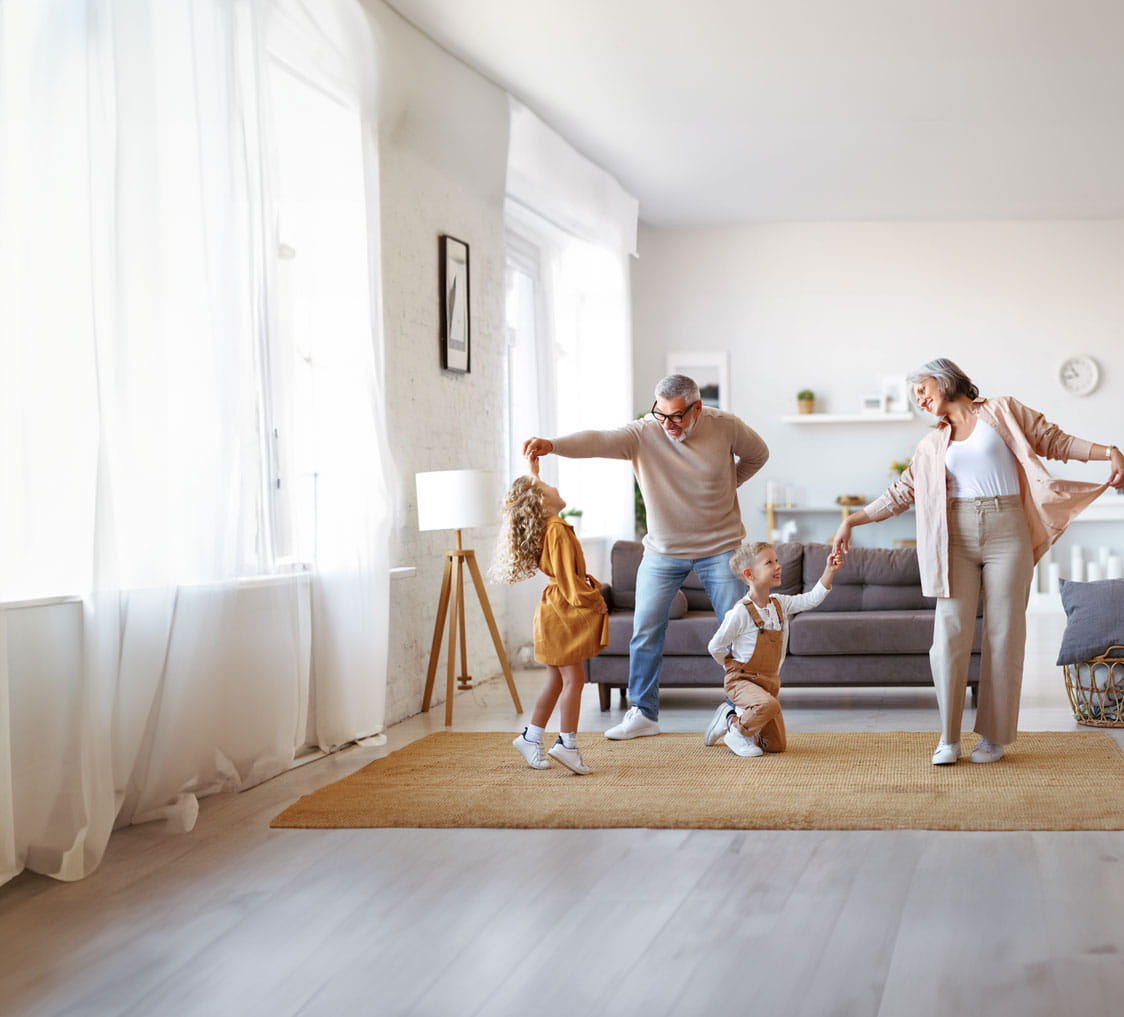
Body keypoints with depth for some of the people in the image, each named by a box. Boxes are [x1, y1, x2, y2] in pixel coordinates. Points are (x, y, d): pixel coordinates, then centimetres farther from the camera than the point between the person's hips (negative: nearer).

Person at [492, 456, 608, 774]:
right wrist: (595, 600, -10)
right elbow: (569, 580, -19)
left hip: (554, 612, 10)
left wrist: (533, 473, 31)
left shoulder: (543, 527, 11)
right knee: (573, 678, -8)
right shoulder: (557, 530, -17)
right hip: (564, 613, -10)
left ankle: (531, 738, 20)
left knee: (556, 681, 14)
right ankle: (567, 744, -7)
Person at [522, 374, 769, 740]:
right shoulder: (643, 433, -16)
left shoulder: (724, 426, -12)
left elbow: (757, 454, 9)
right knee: (645, 630, 1)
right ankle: (643, 713, 13)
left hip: (720, 548, -1)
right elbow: (597, 441, -34)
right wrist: (552, 444, -51)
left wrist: (725, 487, 5)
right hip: (663, 549, 1)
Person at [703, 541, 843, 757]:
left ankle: (732, 717, 26)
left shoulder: (780, 604, 4)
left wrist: (829, 571, -10)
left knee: (777, 745, 8)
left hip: (770, 682, 7)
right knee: (768, 704, -39)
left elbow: (812, 599, 0)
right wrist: (735, 669, 1)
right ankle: (736, 730, -11)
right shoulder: (740, 612, -17)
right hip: (741, 680, -7)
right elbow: (715, 647, -11)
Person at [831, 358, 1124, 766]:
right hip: (958, 537, 3)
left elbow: (1056, 441, 5)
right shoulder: (933, 445, 18)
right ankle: (948, 738, -2)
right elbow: (901, 492, 20)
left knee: (1003, 633, -2)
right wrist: (851, 520, 15)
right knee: (950, 631, -6)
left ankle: (994, 735, 5)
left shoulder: (1002, 411, 8)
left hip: (1006, 533, -3)